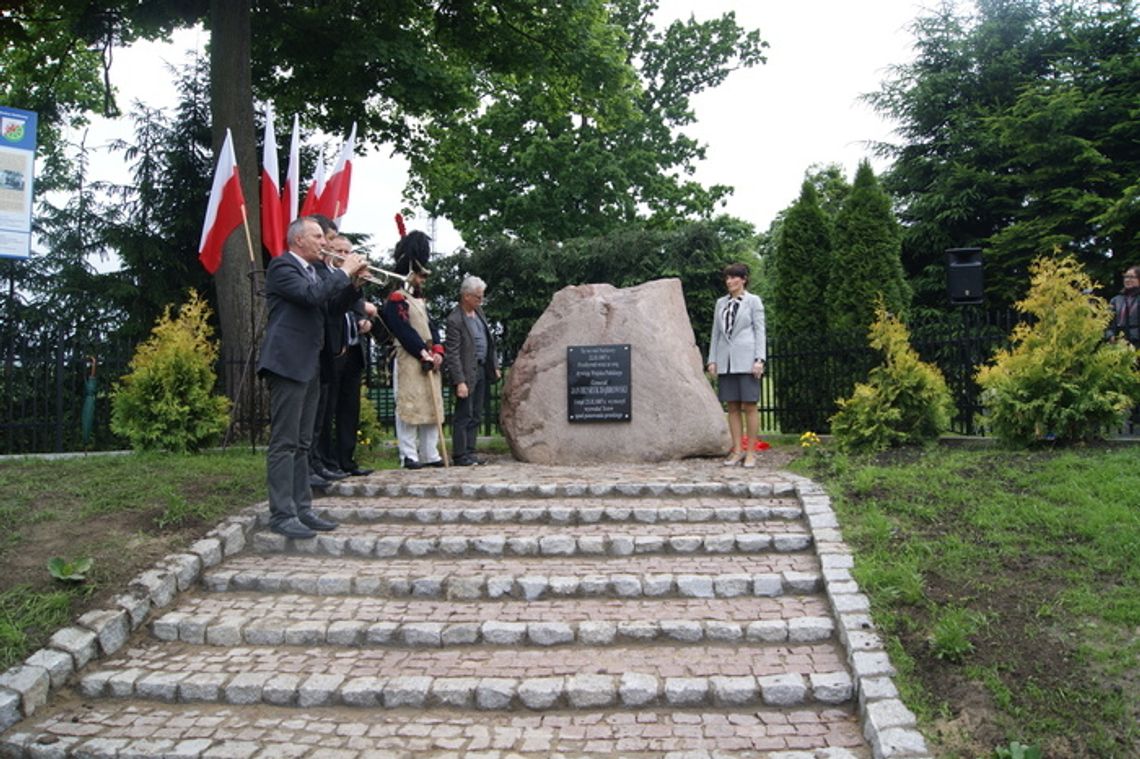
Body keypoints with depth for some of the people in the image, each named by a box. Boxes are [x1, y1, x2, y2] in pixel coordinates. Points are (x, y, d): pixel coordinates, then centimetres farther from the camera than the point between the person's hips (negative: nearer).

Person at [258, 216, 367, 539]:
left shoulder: (311, 271, 19)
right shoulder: (282, 266, -8)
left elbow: (330, 304, 19)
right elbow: (313, 295, -23)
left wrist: (353, 283, 5)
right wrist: (344, 271, -13)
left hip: (309, 366, 9)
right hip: (287, 364, -9)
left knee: (301, 444, 11)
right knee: (284, 443, -8)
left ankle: (301, 508, 16)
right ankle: (282, 515, -5)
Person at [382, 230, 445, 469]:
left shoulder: (419, 300, 21)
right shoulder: (396, 299, -7)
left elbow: (430, 327, 14)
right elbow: (404, 331, -16)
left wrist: (437, 351, -3)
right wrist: (424, 353, -17)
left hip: (428, 362, 9)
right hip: (409, 362, -9)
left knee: (432, 407, 9)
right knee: (409, 408, -6)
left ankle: (430, 454, 15)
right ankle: (409, 456, -2)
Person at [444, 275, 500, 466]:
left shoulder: (478, 311, 9)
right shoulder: (455, 320, -16)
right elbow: (453, 354, -18)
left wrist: (494, 366, 16)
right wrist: (459, 381, -21)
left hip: (482, 370, 8)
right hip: (467, 373, -8)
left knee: (476, 415, 12)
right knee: (464, 416, -3)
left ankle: (469, 453, 19)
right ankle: (460, 455, 5)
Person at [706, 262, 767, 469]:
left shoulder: (753, 301, 3)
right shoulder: (721, 303, 15)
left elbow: (760, 331, -1)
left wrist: (759, 359, -11)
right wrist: (712, 359, 8)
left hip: (746, 360, -4)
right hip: (726, 362, 4)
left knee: (749, 406, -4)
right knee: (732, 407, 5)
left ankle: (751, 452, 2)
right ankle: (737, 450, 10)